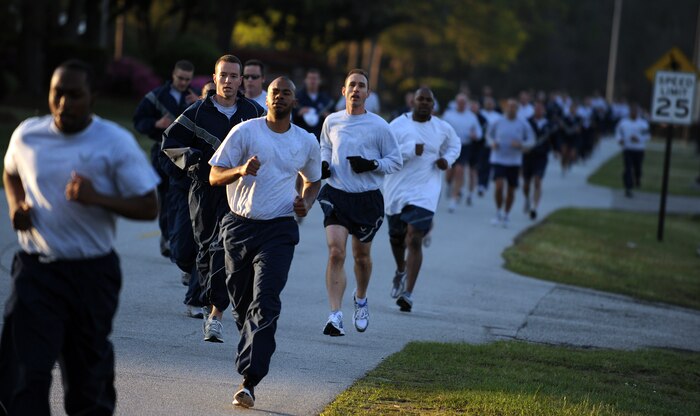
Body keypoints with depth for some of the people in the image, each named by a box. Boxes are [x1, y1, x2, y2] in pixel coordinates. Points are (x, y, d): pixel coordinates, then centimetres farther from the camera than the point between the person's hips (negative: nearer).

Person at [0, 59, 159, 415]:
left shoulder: (116, 143, -7)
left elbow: (149, 207, -8)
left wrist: (98, 198, -24)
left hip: (92, 272, -1)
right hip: (36, 269, 1)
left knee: (88, 366, 13)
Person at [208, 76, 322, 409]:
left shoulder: (307, 142, 8)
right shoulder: (245, 132, 0)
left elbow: (313, 181, 25)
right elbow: (215, 176, -1)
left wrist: (306, 202, 4)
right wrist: (241, 170, -21)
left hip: (279, 230, -1)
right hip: (240, 225, 1)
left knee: (265, 303, -14)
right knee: (241, 301, 9)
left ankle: (249, 381, -19)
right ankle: (255, 353, 36)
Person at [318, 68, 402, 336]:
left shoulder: (379, 126, -4)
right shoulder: (331, 121, 5)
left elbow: (396, 161, 2)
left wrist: (371, 165, -15)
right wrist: (323, 164, 3)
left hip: (367, 198, -1)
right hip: (336, 195, 1)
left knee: (361, 256, 13)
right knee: (336, 252, -15)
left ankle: (361, 299, 43)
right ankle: (335, 316, -16)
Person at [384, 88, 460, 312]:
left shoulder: (442, 128, 4)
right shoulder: (398, 125, -6)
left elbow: (455, 144, 26)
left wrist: (448, 159, 6)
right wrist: (410, 150, -24)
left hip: (424, 192, -1)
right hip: (396, 190, 1)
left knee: (415, 240, -14)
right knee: (396, 238, 18)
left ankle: (408, 293, -16)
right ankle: (401, 272, 49)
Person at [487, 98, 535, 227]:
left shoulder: (523, 125, 0)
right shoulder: (498, 123, 1)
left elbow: (531, 140, 6)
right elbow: (490, 135, 16)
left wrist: (521, 145, -14)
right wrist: (492, 143, -5)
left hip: (514, 162, 1)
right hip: (498, 160, -1)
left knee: (511, 190, 6)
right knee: (499, 186, -17)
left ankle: (505, 216, 24)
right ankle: (498, 213, 3)